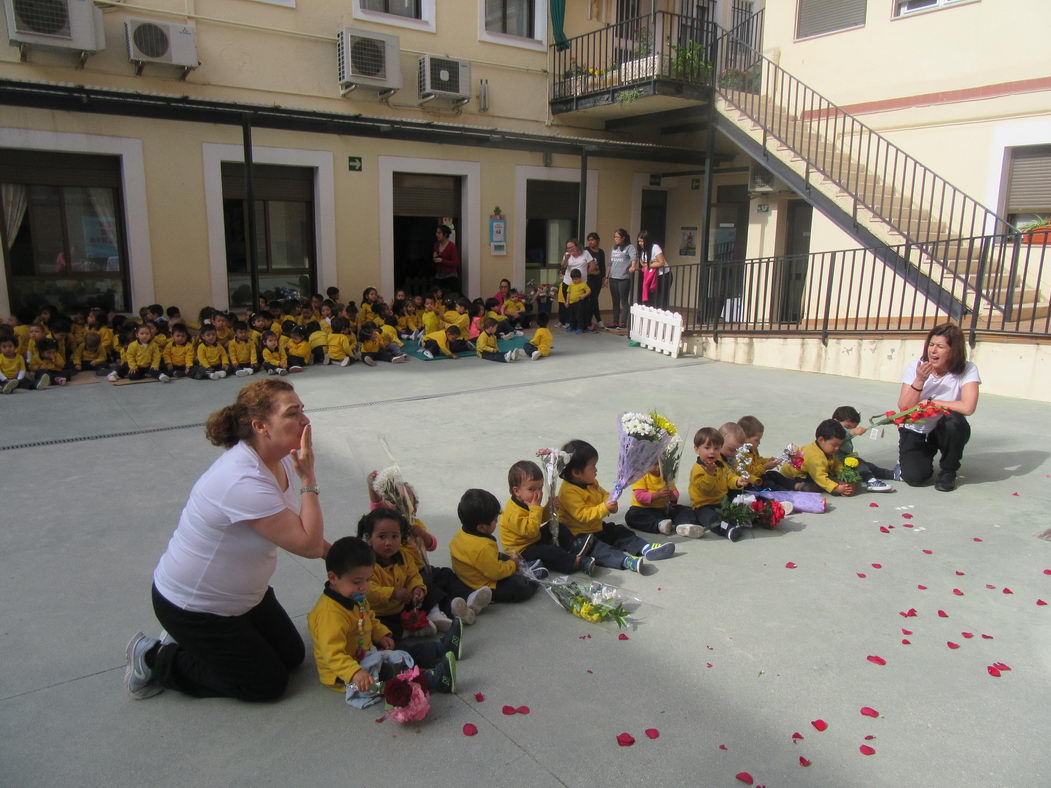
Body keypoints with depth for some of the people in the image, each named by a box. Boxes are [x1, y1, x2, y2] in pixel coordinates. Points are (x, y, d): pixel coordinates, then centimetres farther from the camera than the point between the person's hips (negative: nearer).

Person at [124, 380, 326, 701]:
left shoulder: (281, 458, -7)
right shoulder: (244, 482, -37)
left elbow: (298, 525, 6)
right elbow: (308, 544, -33)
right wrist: (308, 478, -32)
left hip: (240, 595, 9)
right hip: (191, 607, -9)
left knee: (292, 656, 15)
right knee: (268, 683, 3)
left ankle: (189, 642, 24)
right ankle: (157, 661, 12)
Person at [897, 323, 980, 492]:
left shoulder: (967, 370, -15)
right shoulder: (915, 367, -11)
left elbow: (968, 407, -29)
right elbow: (904, 408, -15)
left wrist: (930, 402, -21)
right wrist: (920, 380, -26)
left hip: (945, 433, 0)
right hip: (915, 432, 0)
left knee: (954, 420, -34)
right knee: (914, 476, -23)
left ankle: (948, 471, -7)